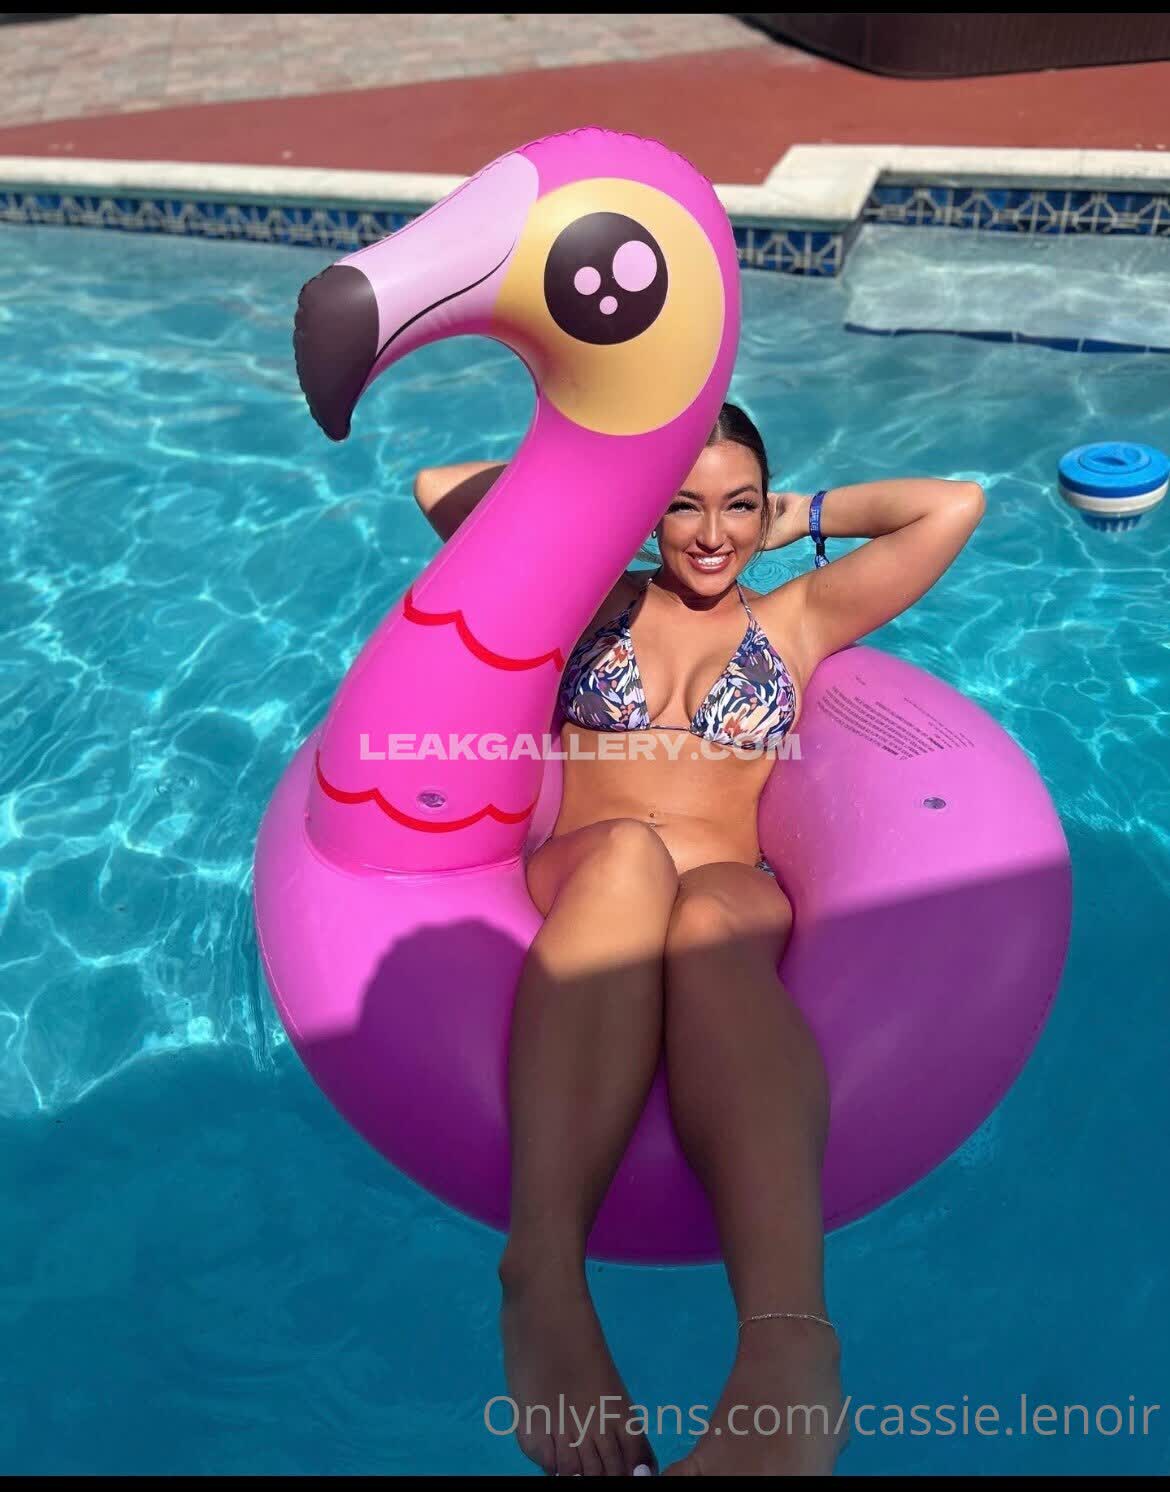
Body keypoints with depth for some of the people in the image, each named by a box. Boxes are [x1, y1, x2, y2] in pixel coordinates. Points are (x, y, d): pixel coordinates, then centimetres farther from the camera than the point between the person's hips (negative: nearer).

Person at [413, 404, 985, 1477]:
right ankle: (545, 1282, -49)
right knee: (628, 854, -37)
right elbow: (439, 488, 28)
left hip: (734, 900, 0)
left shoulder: (797, 618, 28)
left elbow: (958, 504, 25)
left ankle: (790, 1344, -57)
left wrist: (802, 516, 31)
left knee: (706, 915, -38)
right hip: (577, 888, 0)